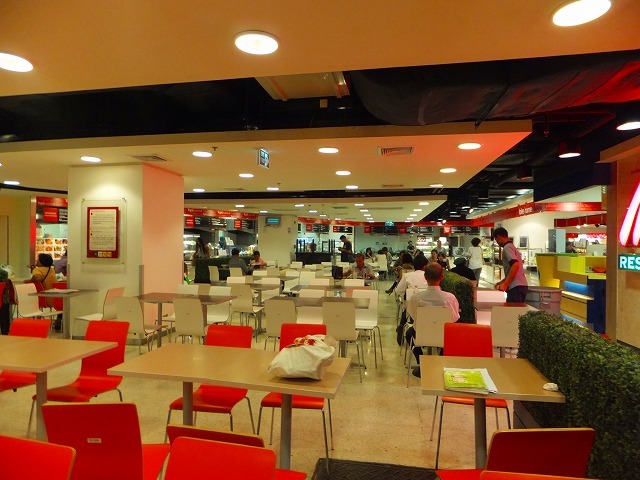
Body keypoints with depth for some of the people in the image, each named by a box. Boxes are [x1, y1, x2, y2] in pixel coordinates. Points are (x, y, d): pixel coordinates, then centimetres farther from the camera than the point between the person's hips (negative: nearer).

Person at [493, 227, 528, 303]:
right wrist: (502, 282, 27)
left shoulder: (507, 248, -9)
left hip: (516, 287, -10)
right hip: (521, 285, 10)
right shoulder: (512, 246, 22)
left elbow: (515, 265, -24)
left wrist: (505, 284, -21)